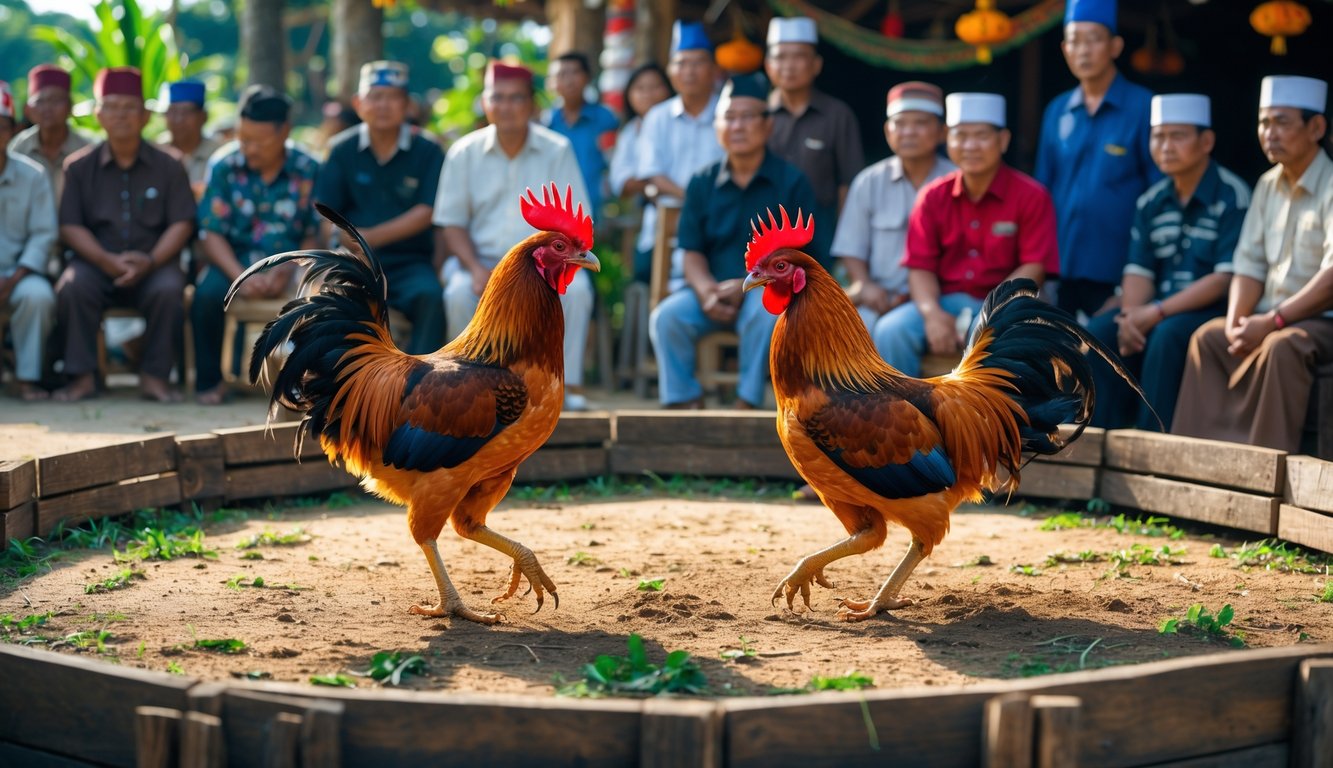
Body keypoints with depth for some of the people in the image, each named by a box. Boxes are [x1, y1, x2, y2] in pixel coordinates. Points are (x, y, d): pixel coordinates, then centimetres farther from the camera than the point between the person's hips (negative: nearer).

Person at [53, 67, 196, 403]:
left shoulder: (168, 167, 7)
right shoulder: (80, 166, 8)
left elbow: (181, 224, 0)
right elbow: (70, 226, 1)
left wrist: (151, 260, -19)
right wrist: (106, 260, -18)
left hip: (152, 264, 0)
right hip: (96, 261, 1)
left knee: (169, 288, -33)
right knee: (72, 286, -32)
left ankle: (155, 375, -19)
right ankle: (82, 375, -20)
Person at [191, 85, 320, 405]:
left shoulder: (308, 171, -2)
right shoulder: (225, 167, -1)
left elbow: (314, 236, -1)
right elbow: (212, 234, -4)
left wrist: (288, 271, -20)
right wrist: (240, 276, -20)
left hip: (292, 261, 0)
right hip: (236, 259, 1)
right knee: (207, 293, -31)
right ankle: (210, 381, -10)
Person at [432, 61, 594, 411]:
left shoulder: (557, 150, 2)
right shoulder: (465, 153, 4)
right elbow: (452, 224, 3)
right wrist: (476, 269, -15)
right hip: (484, 260, 0)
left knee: (576, 289, -31)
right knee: (459, 293, -32)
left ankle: (569, 386, -24)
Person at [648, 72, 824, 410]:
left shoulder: (792, 182, -1)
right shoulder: (703, 183, 9)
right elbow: (693, 253, 7)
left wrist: (745, 286, -17)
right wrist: (707, 292, -14)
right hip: (713, 289, 3)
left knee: (764, 309, -36)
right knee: (666, 316, -23)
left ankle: (747, 403, -24)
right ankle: (685, 406, -13)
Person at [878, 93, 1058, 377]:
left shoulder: (1031, 196, -5)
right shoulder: (933, 196, 5)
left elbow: (1034, 268, -10)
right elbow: (920, 266, 2)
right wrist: (932, 313, -18)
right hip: (948, 301, 3)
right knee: (891, 330, -23)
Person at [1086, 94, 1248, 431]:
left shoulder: (1232, 197, -9)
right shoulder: (1152, 202, 12)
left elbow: (1226, 278, -16)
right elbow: (1139, 271, 8)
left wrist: (1156, 313, -20)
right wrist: (1131, 316, -15)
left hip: (1212, 311, -6)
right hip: (1157, 312, 6)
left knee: (1168, 334, -34)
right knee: (1099, 332, -18)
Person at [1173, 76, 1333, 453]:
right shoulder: (1268, 186, 10)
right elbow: (1250, 265, 9)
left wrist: (1272, 321, -25)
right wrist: (1237, 320, -9)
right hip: (1273, 319, 8)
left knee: (1282, 345, -34)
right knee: (1208, 337, -9)